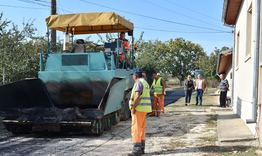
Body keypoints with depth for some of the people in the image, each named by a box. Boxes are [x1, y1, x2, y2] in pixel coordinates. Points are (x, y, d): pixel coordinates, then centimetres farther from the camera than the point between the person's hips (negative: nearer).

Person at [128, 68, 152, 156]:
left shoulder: (138, 82, -12)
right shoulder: (145, 83, 19)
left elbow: (137, 96, -23)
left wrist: (133, 107, -21)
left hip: (139, 108, -10)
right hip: (144, 109, 10)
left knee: (136, 129, -7)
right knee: (141, 129, 12)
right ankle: (141, 148, 16)